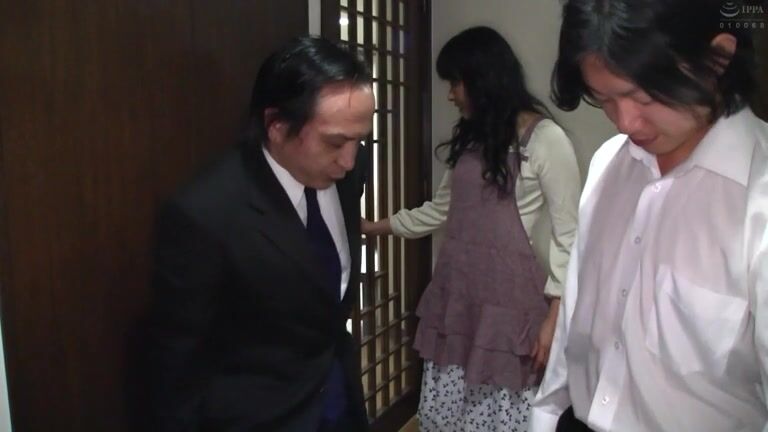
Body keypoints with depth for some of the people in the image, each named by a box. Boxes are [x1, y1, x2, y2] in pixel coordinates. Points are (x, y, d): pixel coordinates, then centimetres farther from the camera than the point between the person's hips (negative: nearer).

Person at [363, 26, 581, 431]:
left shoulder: (546, 138, -9)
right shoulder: (469, 137, 13)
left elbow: (567, 234, -9)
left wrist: (554, 316, -10)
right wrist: (376, 227, 26)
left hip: (506, 296, -6)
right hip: (454, 291, 7)